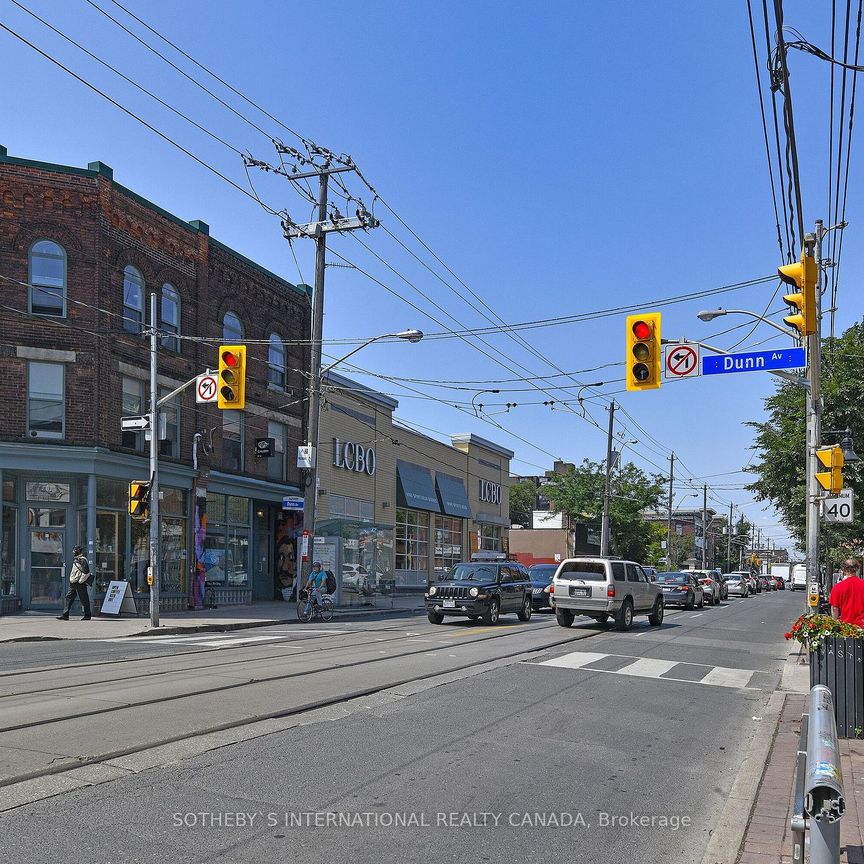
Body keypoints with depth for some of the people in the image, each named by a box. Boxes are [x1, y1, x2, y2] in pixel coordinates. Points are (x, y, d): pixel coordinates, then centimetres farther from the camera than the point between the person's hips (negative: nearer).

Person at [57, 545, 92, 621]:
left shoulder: (82, 560, -13)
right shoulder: (76, 560, 17)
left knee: (84, 600, -3)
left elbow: (86, 572, -21)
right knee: (69, 598, 7)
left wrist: (80, 581, -20)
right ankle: (65, 615, 9)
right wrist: (72, 581, 19)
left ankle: (87, 615, 3)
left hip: (79, 584, -10)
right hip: (73, 583, 10)